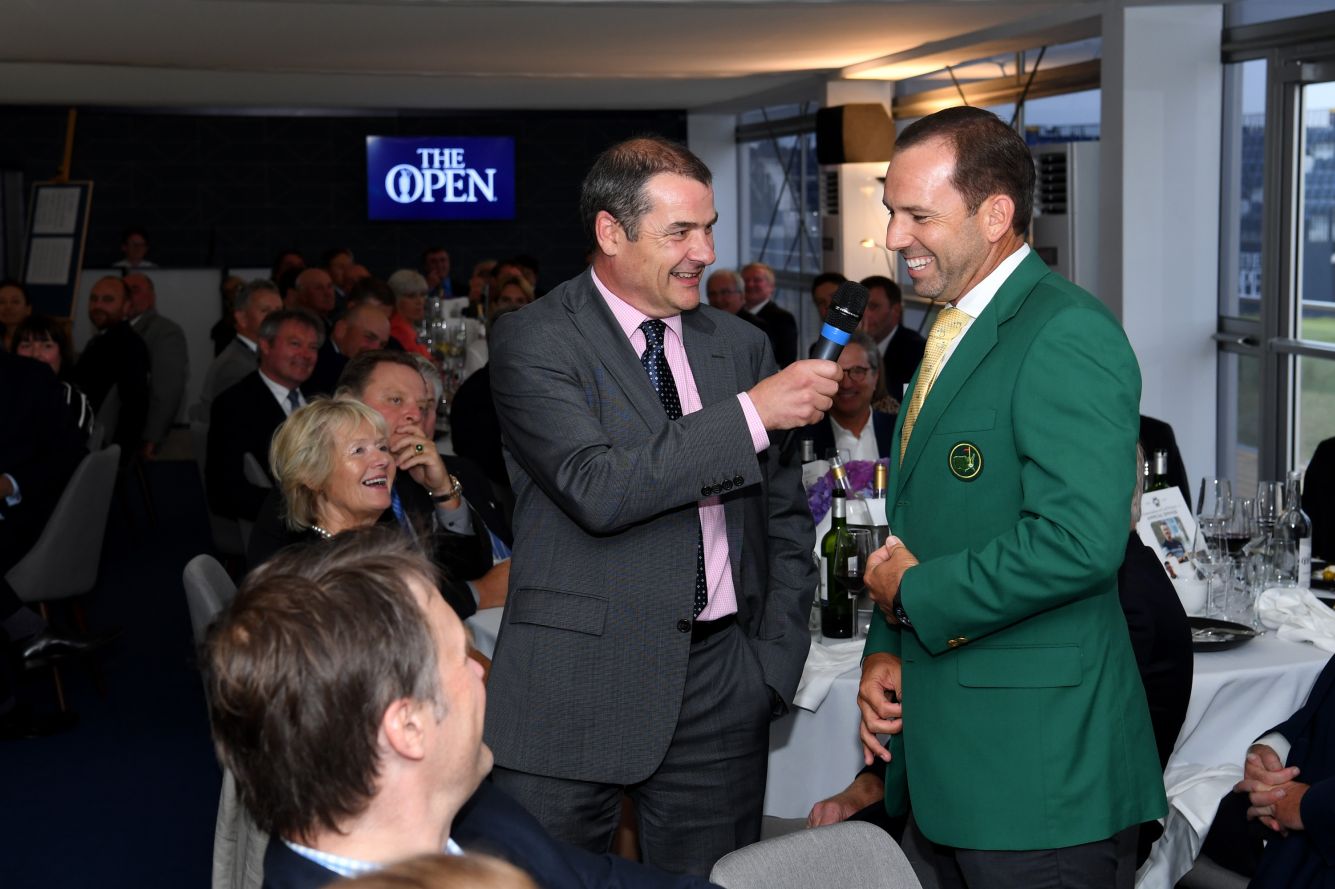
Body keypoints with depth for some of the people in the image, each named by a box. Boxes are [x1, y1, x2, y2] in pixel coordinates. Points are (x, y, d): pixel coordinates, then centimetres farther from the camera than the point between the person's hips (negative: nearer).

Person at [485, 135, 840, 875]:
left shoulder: (741, 344, 11)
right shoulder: (534, 340, -5)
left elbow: (783, 514, 16)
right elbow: (597, 489, -20)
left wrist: (776, 654, 6)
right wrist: (750, 414, -19)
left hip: (720, 688, 4)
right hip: (576, 685, -4)